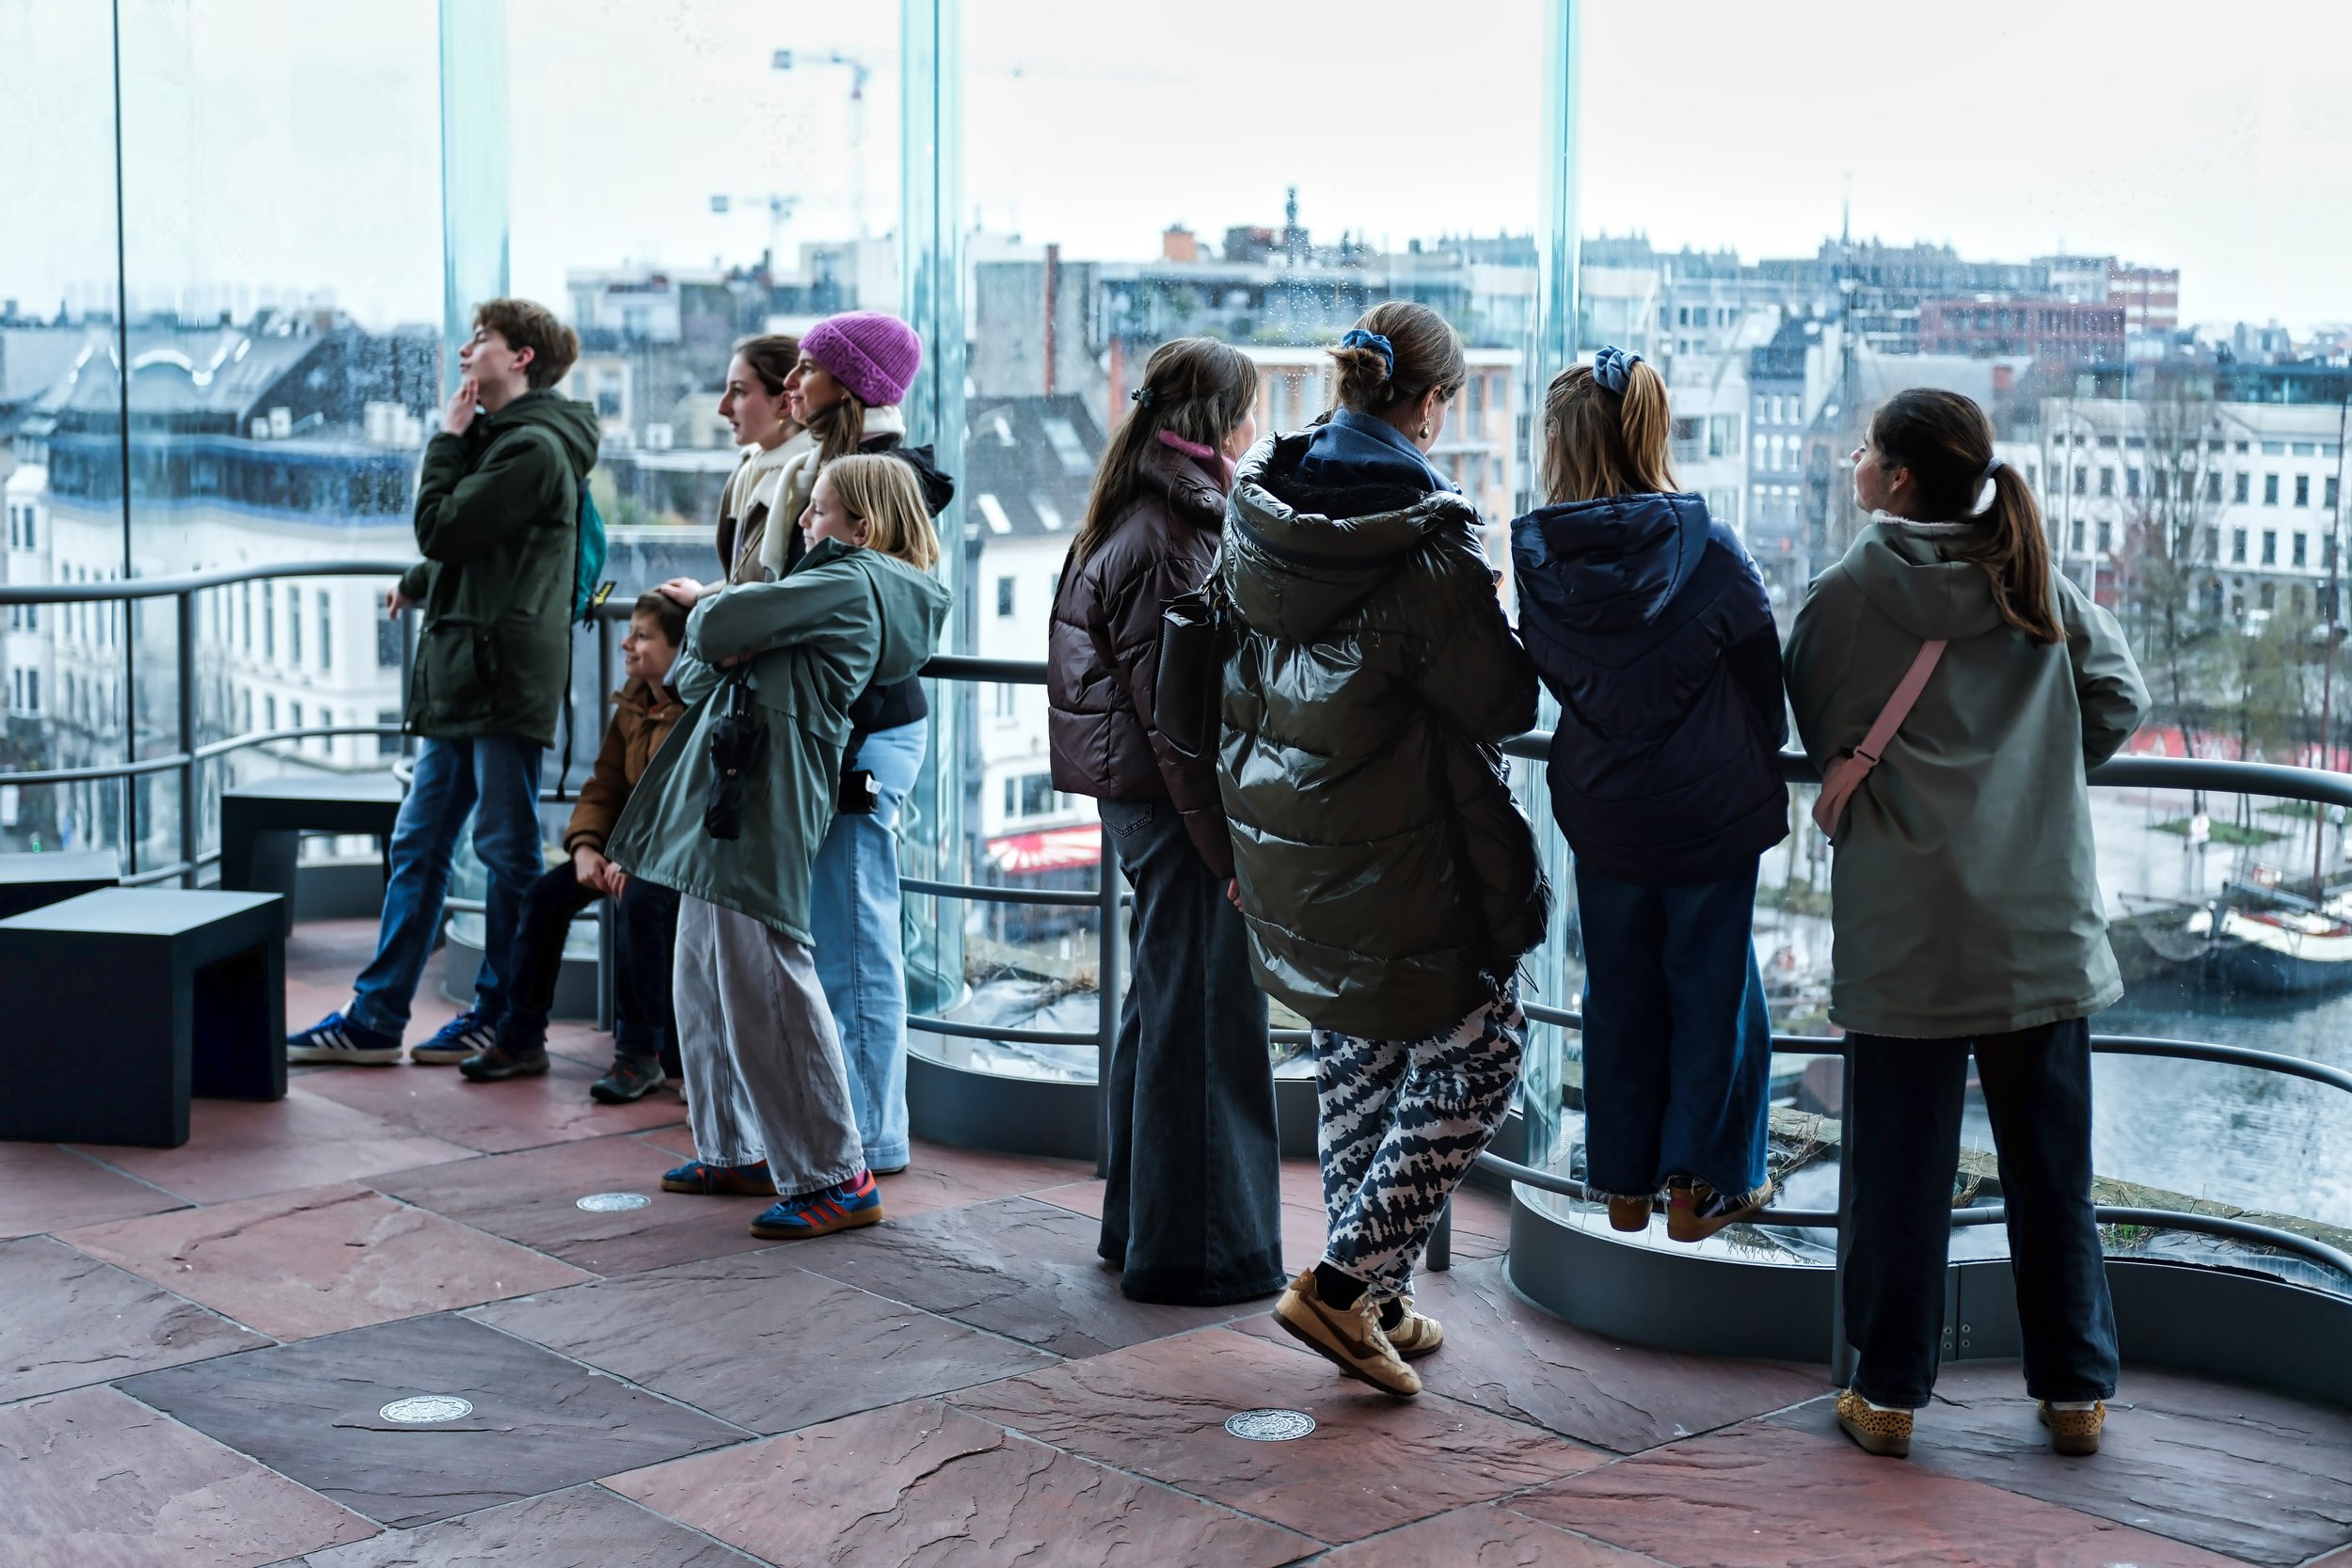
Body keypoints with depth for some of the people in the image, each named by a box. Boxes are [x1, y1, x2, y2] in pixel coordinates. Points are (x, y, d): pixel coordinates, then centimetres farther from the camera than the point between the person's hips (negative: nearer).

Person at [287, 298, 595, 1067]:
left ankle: (501, 1017, 10)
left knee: (508, 851, 1)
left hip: (504, 680, -10)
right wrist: (419, 585, 37)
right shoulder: (499, 438, 18)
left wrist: (449, 439, -6)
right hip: (459, 678, 10)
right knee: (417, 844, 9)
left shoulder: (533, 448, -13)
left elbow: (441, 528, -16)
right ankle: (375, 1017, 13)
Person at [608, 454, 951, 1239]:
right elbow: (693, 672, 18)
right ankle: (736, 1151, 25)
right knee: (708, 981, 15)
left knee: (762, 984, -11)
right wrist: (724, 650, -4)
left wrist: (715, 620, 8)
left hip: (763, 798, -11)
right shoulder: (845, 585, 23)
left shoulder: (852, 580, -7)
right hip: (728, 796, 11)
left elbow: (712, 628, -15)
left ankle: (836, 1176, -7)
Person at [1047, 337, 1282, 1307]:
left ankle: (1138, 1224, 29)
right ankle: (1198, 1250, 6)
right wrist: (1230, 848, -19)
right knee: (1203, 1018, -2)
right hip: (1176, 803, -10)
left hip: (1139, 795, 10)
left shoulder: (1135, 521, 13)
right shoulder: (1171, 538, -18)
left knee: (1161, 1007, 18)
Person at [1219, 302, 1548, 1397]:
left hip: (1284, 843, 7)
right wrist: (1501, 629, 6)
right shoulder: (1426, 544, -20)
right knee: (1476, 1054, 8)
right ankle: (1346, 1281, 1)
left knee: (1355, 1057, 20)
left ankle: (1374, 1303, 26)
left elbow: (1235, 672, 11)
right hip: (1399, 857, -7)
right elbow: (1502, 703, -13)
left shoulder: (1256, 511, 0)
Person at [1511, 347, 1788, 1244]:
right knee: (1709, 986, 12)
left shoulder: (1538, 557, -11)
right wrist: (1756, 768, 14)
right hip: (1712, 808, -2)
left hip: (1602, 810, 2)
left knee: (1618, 992, 16)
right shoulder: (1707, 549, -16)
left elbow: (1545, 672, 3)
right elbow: (1764, 674, -5)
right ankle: (1698, 1185, 19)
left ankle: (1623, 1185, 24)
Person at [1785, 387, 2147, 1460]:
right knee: (2050, 1167, 11)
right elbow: (2120, 697, 4)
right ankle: (2076, 1390, 19)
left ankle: (1888, 1393, 14)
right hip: (2042, 927, 3)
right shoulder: (2038, 584, 3)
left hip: (1907, 934, -2)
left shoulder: (1846, 596, -6)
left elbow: (1817, 734, 5)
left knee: (1901, 1169, 7)